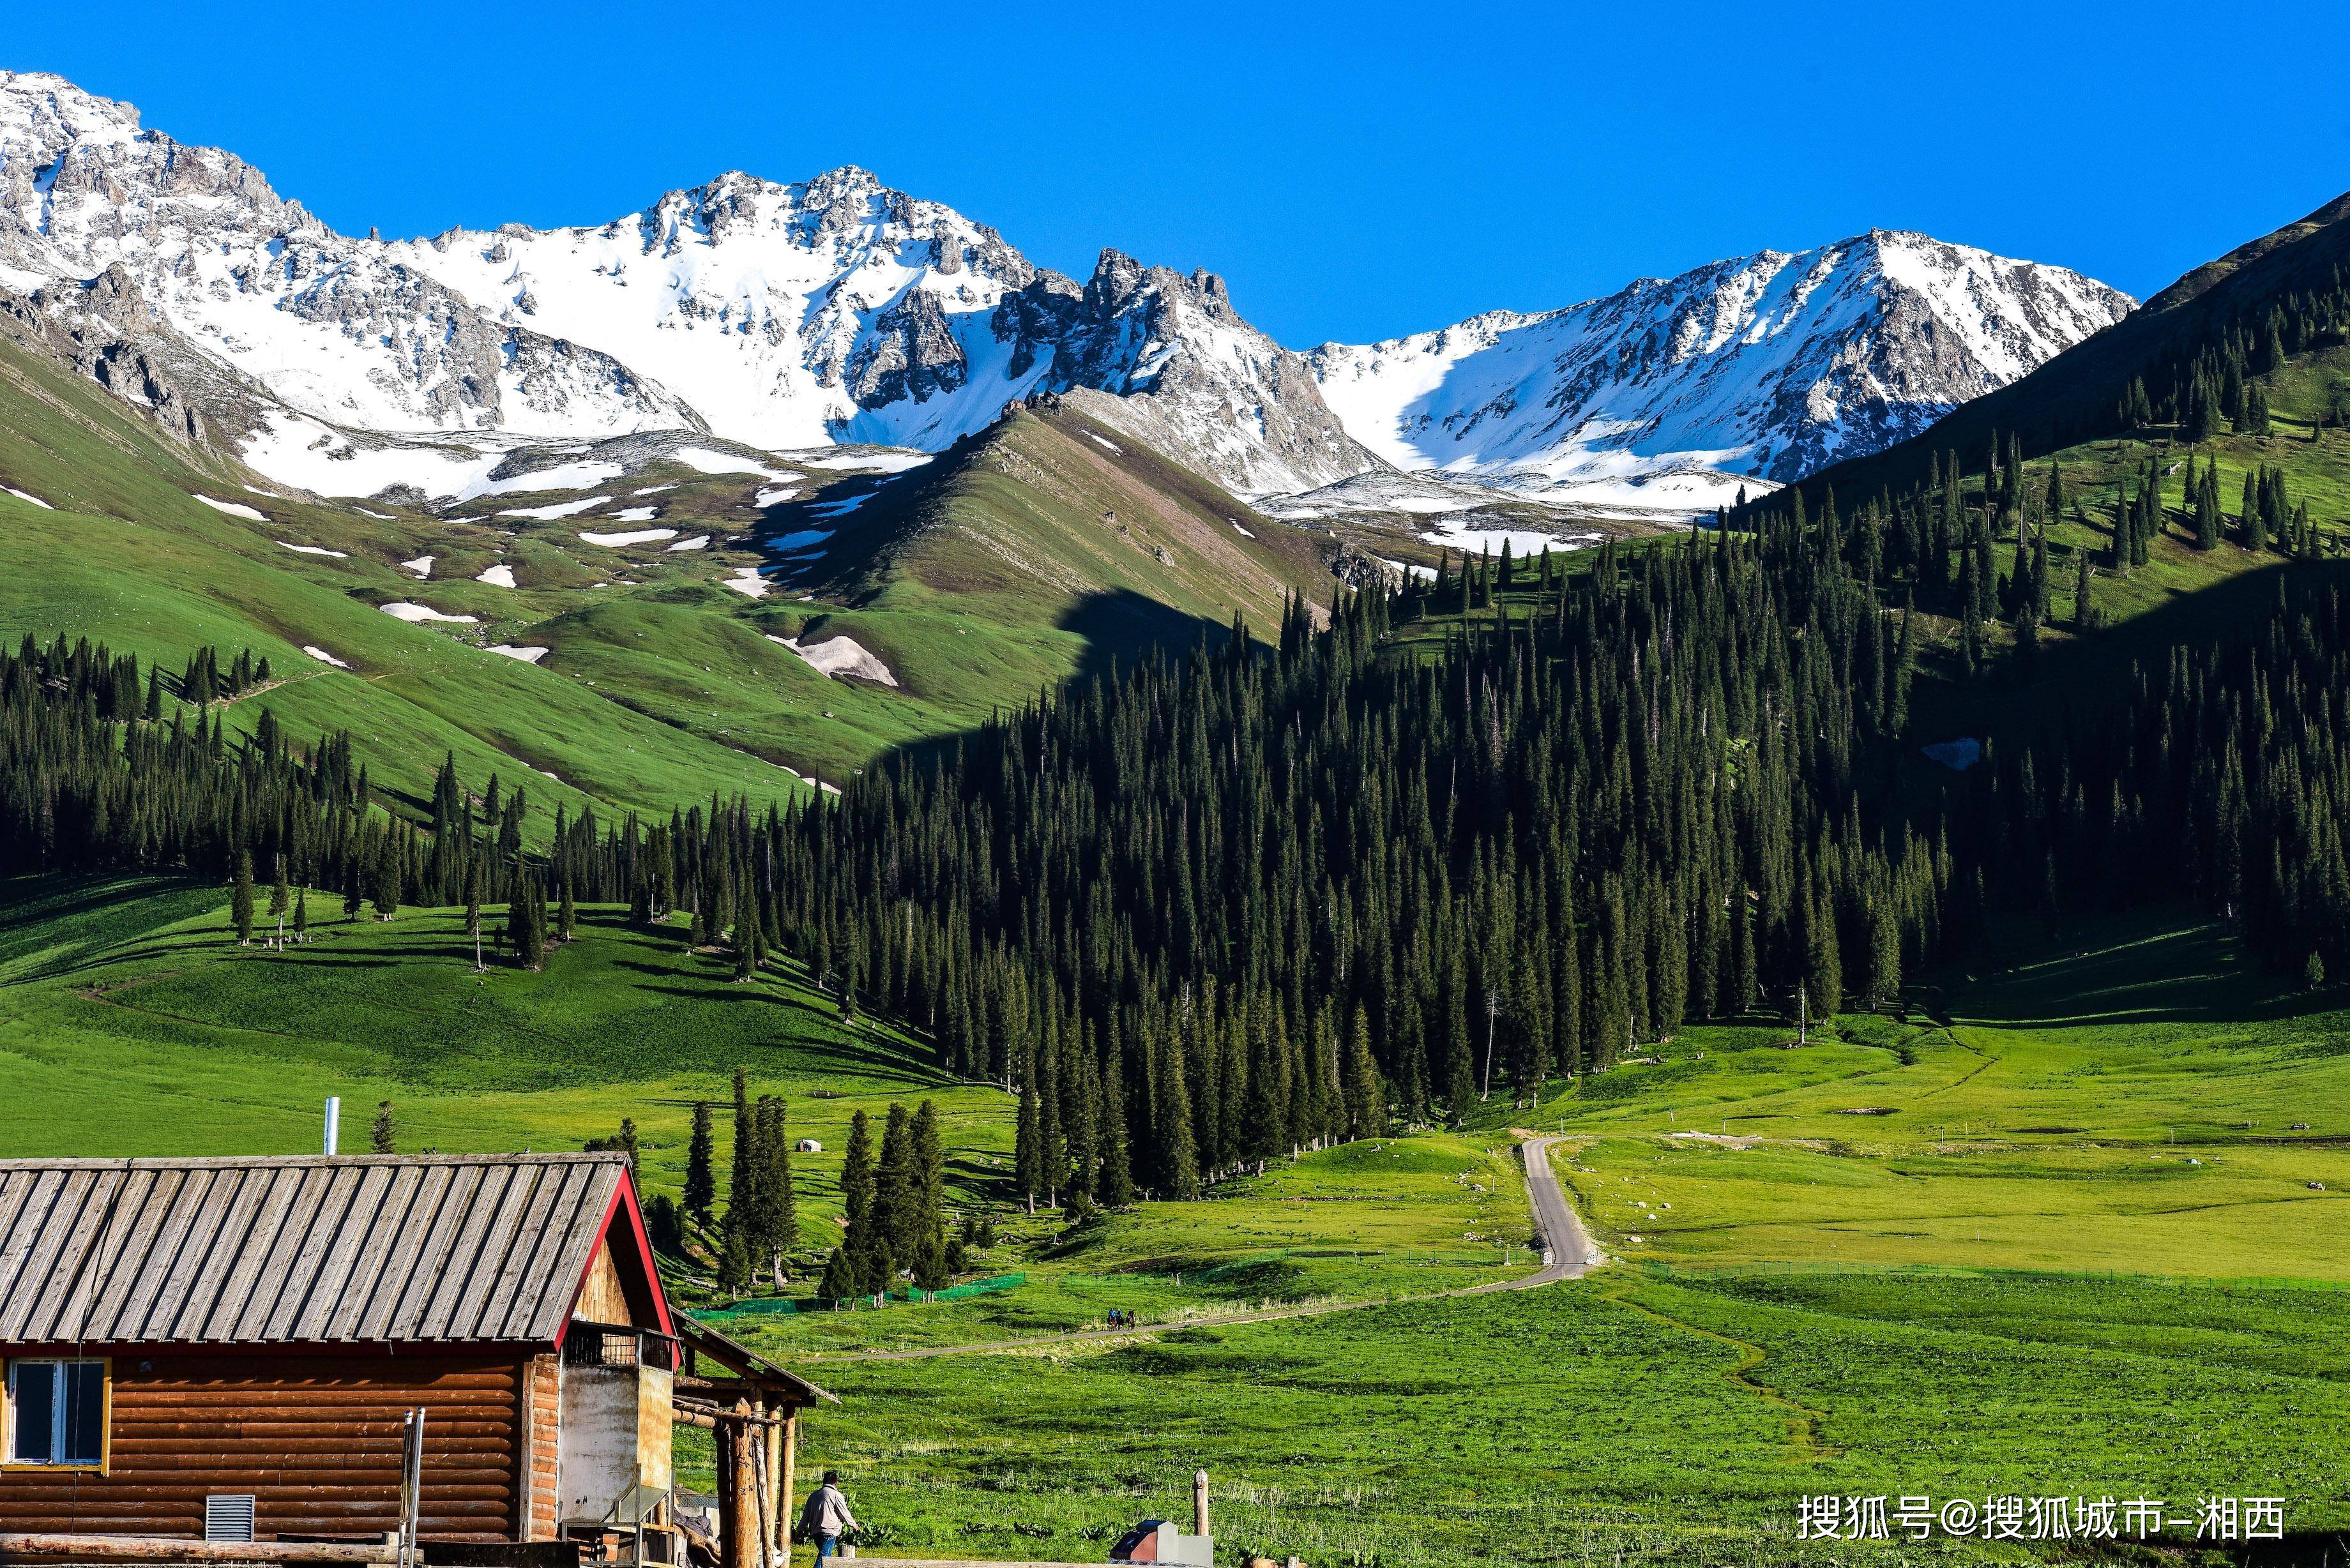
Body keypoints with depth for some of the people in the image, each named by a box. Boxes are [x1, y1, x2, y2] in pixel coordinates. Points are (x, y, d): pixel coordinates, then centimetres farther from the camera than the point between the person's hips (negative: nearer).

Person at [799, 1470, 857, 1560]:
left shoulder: (814, 1495, 15)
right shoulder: (836, 1495, -6)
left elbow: (806, 1513, 19)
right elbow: (844, 1514, 0)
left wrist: (801, 1529, 27)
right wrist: (853, 1524, 18)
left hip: (815, 1532, 7)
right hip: (829, 1531, -7)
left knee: (828, 1557, 19)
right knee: (823, 1558, -13)